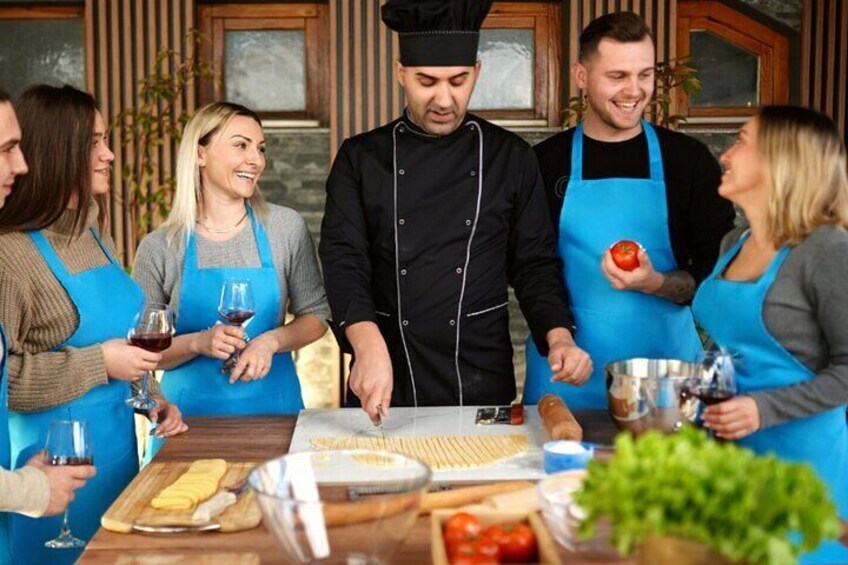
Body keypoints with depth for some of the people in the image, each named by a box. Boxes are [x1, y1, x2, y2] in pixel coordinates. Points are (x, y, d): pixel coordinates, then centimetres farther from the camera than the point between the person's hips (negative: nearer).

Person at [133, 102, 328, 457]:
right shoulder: (159, 247, -5)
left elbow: (316, 315, 5)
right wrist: (198, 343, -19)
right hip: (192, 409, -1)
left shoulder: (286, 228, -3)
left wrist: (272, 340, -14)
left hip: (272, 403, 1)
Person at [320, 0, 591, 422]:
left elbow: (534, 264, 4)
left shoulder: (512, 158, 2)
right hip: (387, 383, 0)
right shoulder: (361, 158, 1)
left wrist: (559, 337, -14)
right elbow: (343, 259, -9)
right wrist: (369, 345, -26)